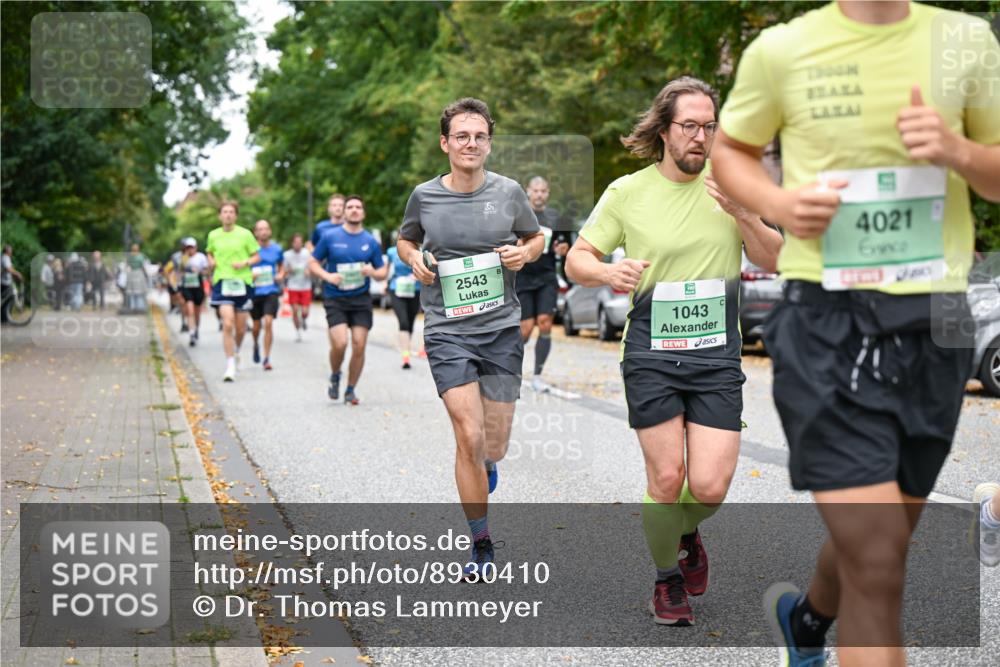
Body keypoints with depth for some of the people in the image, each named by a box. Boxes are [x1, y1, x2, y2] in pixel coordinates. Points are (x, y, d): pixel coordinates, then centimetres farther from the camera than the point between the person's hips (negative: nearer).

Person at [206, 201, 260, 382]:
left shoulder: (245, 234, -1)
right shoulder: (213, 235, 6)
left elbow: (257, 256, 5)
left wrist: (245, 263, -13)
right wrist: (211, 261, 3)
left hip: (242, 283, 0)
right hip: (222, 282, 0)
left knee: (241, 328, 9)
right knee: (227, 324, -15)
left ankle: (236, 351, 41)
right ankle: (230, 366, -10)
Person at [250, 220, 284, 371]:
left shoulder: (276, 249, 3)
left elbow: (281, 266, 19)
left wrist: (281, 275, -2)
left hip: (271, 291, 0)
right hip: (255, 292, 0)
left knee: (268, 323, -15)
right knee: (256, 325, 11)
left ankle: (267, 358, -9)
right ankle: (256, 345, 46)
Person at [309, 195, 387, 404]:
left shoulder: (371, 241, 6)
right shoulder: (330, 236, 0)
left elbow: (383, 272, 11)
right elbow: (313, 263, 6)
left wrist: (373, 272, -11)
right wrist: (327, 276, -13)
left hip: (361, 300, 2)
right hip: (335, 300, -2)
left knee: (359, 345, -4)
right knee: (339, 344, -16)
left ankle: (351, 390, 13)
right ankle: (335, 376, 15)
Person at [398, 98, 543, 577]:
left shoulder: (508, 192, -1)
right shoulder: (425, 195, -1)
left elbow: (537, 237, 15)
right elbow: (404, 239, 18)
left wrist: (524, 254, -7)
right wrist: (414, 260, -4)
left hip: (501, 327, 1)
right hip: (447, 330, -1)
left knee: (494, 447, 7)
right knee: (469, 438, -11)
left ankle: (485, 464, 48)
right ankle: (480, 543, 6)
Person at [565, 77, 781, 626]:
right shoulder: (627, 191, 1)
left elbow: (773, 261, 1)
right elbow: (576, 260, 5)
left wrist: (743, 216, -17)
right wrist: (609, 272, -18)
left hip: (717, 354, 1)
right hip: (651, 353, -1)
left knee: (710, 485, -7)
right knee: (666, 477, -4)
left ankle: (686, 532, 30)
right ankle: (667, 579, 22)